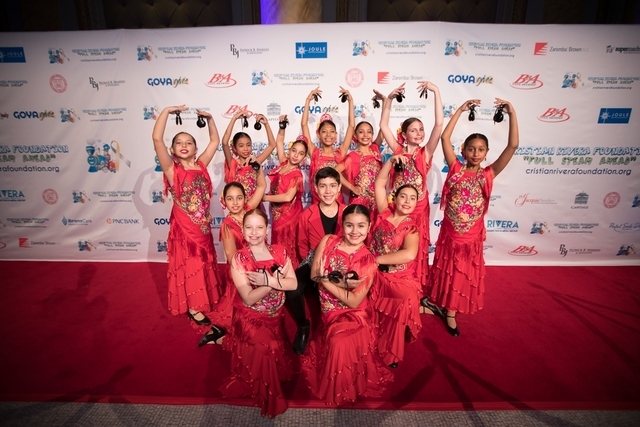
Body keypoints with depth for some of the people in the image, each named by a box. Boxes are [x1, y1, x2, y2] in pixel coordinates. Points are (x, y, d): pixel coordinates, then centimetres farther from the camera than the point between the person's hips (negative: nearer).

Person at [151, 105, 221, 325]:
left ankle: (203, 300, 40)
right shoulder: (172, 169, -11)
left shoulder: (201, 165, 1)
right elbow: (157, 138, -24)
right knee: (189, 267, 9)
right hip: (184, 227, -5)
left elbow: (215, 140, 10)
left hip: (203, 226, 5)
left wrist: (209, 117, 3)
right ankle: (193, 308, 26)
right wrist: (166, 111, -20)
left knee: (204, 265, 19)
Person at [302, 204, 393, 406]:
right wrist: (340, 283, -23)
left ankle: (340, 391, 5)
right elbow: (314, 274, -9)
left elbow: (354, 301, -16)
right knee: (336, 342, -15)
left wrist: (326, 280, -20)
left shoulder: (368, 261, -13)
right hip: (329, 313, 4)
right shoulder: (328, 241, -7)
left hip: (353, 316, -4)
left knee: (340, 342, -23)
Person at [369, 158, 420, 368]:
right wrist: (391, 161, -3)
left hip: (399, 278, -2)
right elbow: (379, 184, 6)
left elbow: (409, 255, -23)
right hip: (375, 274, 2)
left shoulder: (411, 227, -4)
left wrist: (377, 259, -20)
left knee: (408, 300, -26)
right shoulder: (384, 213, 5)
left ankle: (391, 351, -3)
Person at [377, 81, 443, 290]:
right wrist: (389, 99, -12)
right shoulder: (398, 150, 1)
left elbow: (439, 124, -14)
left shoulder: (426, 152, -3)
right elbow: (383, 125, -4)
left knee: (416, 249, 13)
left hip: (417, 207, 0)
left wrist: (436, 91, -19)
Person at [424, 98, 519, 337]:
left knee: (464, 274, 13)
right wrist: (461, 110, -11)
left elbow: (513, 146, -12)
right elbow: (445, 137, -10)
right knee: (446, 270, 15)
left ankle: (450, 313, 31)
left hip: (472, 235, 1)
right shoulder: (456, 169, -5)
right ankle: (436, 300, 38)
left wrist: (512, 114, -16)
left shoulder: (488, 174, -5)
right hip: (449, 232, -1)